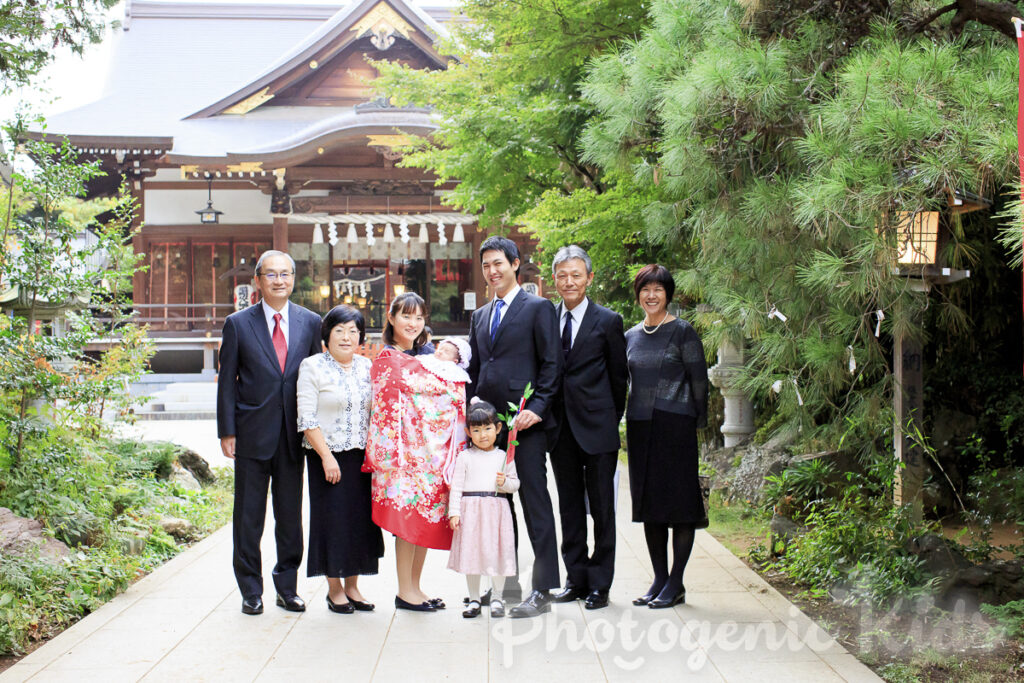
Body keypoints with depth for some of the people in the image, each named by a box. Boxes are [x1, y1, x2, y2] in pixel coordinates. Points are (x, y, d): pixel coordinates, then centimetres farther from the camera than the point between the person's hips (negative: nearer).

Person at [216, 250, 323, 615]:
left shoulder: (310, 322, 6)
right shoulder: (238, 324, 0)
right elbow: (227, 380, 1)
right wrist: (226, 431, -4)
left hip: (293, 434, 2)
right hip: (252, 434, -2)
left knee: (291, 515, 8)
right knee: (248, 516, 5)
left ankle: (287, 588, 20)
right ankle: (251, 591, 17)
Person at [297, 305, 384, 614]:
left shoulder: (368, 367, 10)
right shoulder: (313, 367, -5)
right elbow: (307, 418, -10)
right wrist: (326, 456, -16)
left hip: (363, 456, 5)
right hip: (328, 456, -5)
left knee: (361, 518, 6)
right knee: (333, 519, -1)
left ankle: (352, 586, 17)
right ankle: (334, 589, 11)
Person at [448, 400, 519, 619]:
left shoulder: (503, 457, 7)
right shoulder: (465, 457, 3)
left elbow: (515, 484, 10)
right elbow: (456, 486, 0)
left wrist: (504, 482, -11)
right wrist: (454, 512, -6)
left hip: (497, 510, 0)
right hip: (470, 509, 0)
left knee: (497, 553, 1)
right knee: (471, 553, 5)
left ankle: (496, 598, 17)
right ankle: (474, 600, 17)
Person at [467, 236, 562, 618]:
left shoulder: (538, 308, 0)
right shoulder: (480, 316, 20)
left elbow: (551, 364, -5)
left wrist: (537, 408, -15)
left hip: (525, 421, -6)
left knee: (535, 504, -5)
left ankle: (542, 591, -4)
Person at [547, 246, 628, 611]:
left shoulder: (608, 321, -2)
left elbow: (619, 376, 2)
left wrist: (611, 419, 2)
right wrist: (546, 414, 5)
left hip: (597, 429, -4)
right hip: (561, 430, 4)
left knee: (602, 510, 2)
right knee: (570, 508, 11)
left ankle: (599, 585, 9)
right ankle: (576, 580, 21)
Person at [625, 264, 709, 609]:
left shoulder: (682, 332, -3)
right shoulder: (631, 336, 12)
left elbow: (699, 380, -3)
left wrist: (698, 422, -4)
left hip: (675, 425, -5)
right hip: (640, 426, 6)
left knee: (678, 501, -2)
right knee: (648, 503, 8)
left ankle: (676, 583, 5)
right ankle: (659, 579, 17)